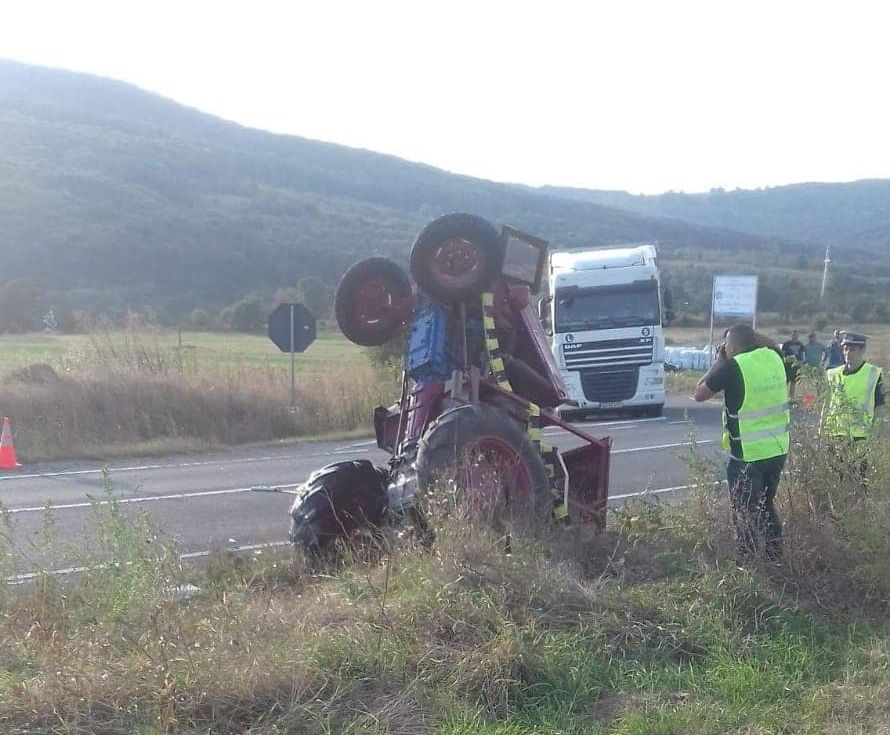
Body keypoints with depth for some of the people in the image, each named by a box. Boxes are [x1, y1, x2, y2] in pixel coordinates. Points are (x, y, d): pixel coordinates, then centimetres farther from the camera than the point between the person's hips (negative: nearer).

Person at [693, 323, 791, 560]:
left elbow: (699, 394, -6)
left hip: (747, 454, -6)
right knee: (767, 506, 21)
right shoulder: (774, 357, 2)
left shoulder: (732, 366, -16)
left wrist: (719, 361, 0)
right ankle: (776, 559, 28)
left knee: (746, 514, 5)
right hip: (778, 449, 6)